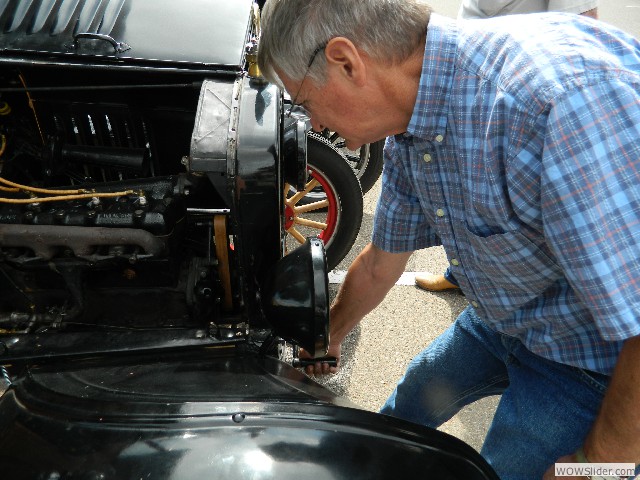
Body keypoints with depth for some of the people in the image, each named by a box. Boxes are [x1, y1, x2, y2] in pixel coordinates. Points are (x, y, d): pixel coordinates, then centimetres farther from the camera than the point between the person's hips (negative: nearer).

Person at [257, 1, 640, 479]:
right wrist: (329, 337, 22)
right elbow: (381, 263, 7)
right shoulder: (407, 133, -9)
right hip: (500, 318, 8)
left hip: (598, 355, -7)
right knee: (410, 403, 25)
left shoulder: (563, 96, -40)